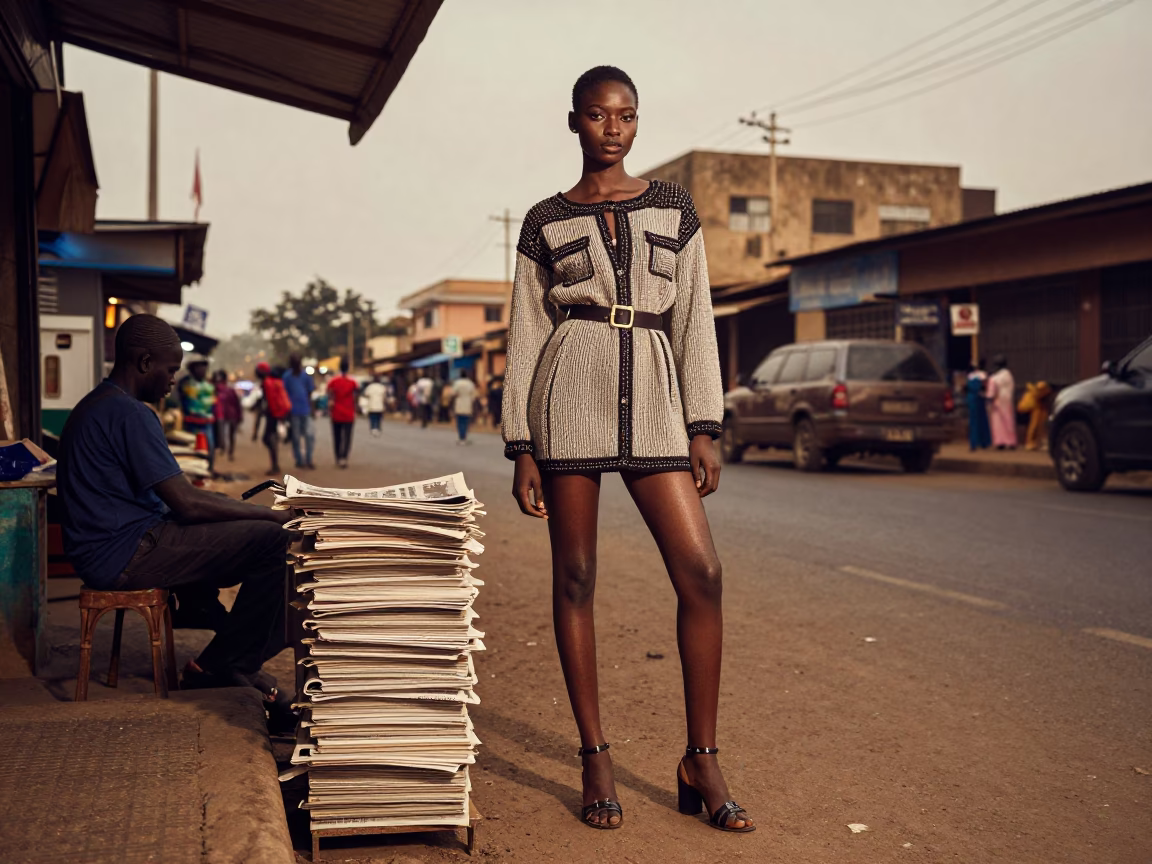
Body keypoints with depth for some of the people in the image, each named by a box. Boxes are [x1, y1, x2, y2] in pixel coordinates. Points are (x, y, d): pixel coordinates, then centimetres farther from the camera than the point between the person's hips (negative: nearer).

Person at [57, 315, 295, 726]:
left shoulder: (94, 406, 16)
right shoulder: (130, 413, -17)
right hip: (124, 555, -11)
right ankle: (224, 668, -5)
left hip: (105, 547, 11)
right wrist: (271, 514, -11)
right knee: (274, 541, -19)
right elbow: (188, 505, -21)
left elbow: (173, 495, 19)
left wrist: (253, 510, 13)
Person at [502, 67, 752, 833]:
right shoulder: (545, 222, 9)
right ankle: (596, 758, 12)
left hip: (651, 397, 1)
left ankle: (701, 761, 3)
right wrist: (522, 447, 1)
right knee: (575, 575, 1)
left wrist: (703, 427, 0)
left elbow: (695, 320, 9)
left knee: (701, 570, -9)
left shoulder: (674, 208, 12)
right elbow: (527, 335, 8)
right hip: (570, 392, -1)